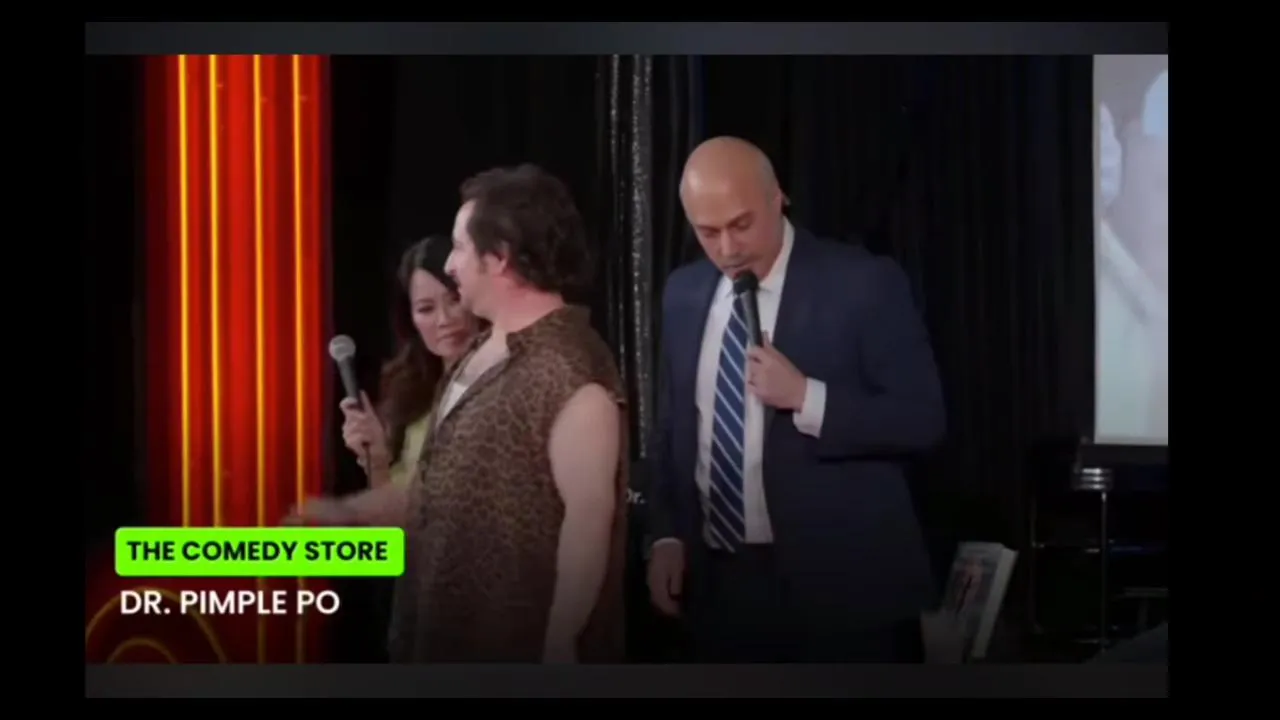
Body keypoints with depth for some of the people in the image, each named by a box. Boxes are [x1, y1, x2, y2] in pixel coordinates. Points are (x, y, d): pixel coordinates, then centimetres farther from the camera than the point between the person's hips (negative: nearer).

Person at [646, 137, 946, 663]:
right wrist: (666, 536, 5)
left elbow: (922, 418, -10)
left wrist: (807, 398, -21)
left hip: (841, 583, -4)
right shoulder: (684, 293, 8)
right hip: (719, 583, 4)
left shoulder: (864, 283, -8)